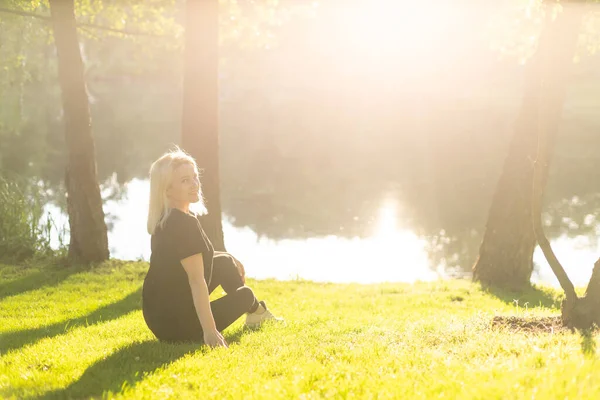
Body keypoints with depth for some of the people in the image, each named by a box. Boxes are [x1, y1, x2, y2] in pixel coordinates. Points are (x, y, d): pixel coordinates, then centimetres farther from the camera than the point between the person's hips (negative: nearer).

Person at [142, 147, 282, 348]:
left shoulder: (165, 219, 6)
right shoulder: (185, 222, -23)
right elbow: (197, 280, -27)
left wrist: (231, 260, 25)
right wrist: (210, 331, -28)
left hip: (159, 316, 9)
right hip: (175, 326, -9)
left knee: (225, 262, 21)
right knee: (245, 294, 10)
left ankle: (257, 312, 35)